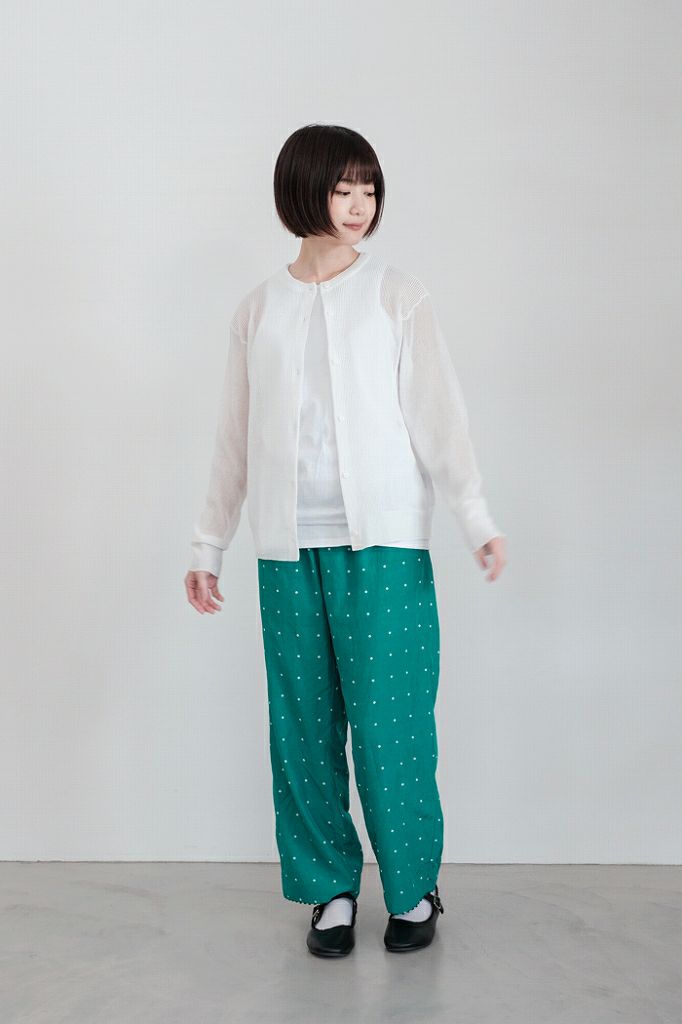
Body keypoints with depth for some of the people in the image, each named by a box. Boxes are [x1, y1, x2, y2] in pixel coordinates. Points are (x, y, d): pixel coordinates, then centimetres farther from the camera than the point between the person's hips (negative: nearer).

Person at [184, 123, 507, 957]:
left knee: (390, 723, -3)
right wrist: (208, 546, 14)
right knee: (303, 726, 5)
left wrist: (475, 518, -13)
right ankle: (330, 888, 21)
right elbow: (235, 439, 14)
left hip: (382, 542, -2)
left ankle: (413, 888, 16)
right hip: (288, 548, 3)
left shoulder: (397, 295, 4)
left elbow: (436, 415, -2)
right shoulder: (258, 310, 12)